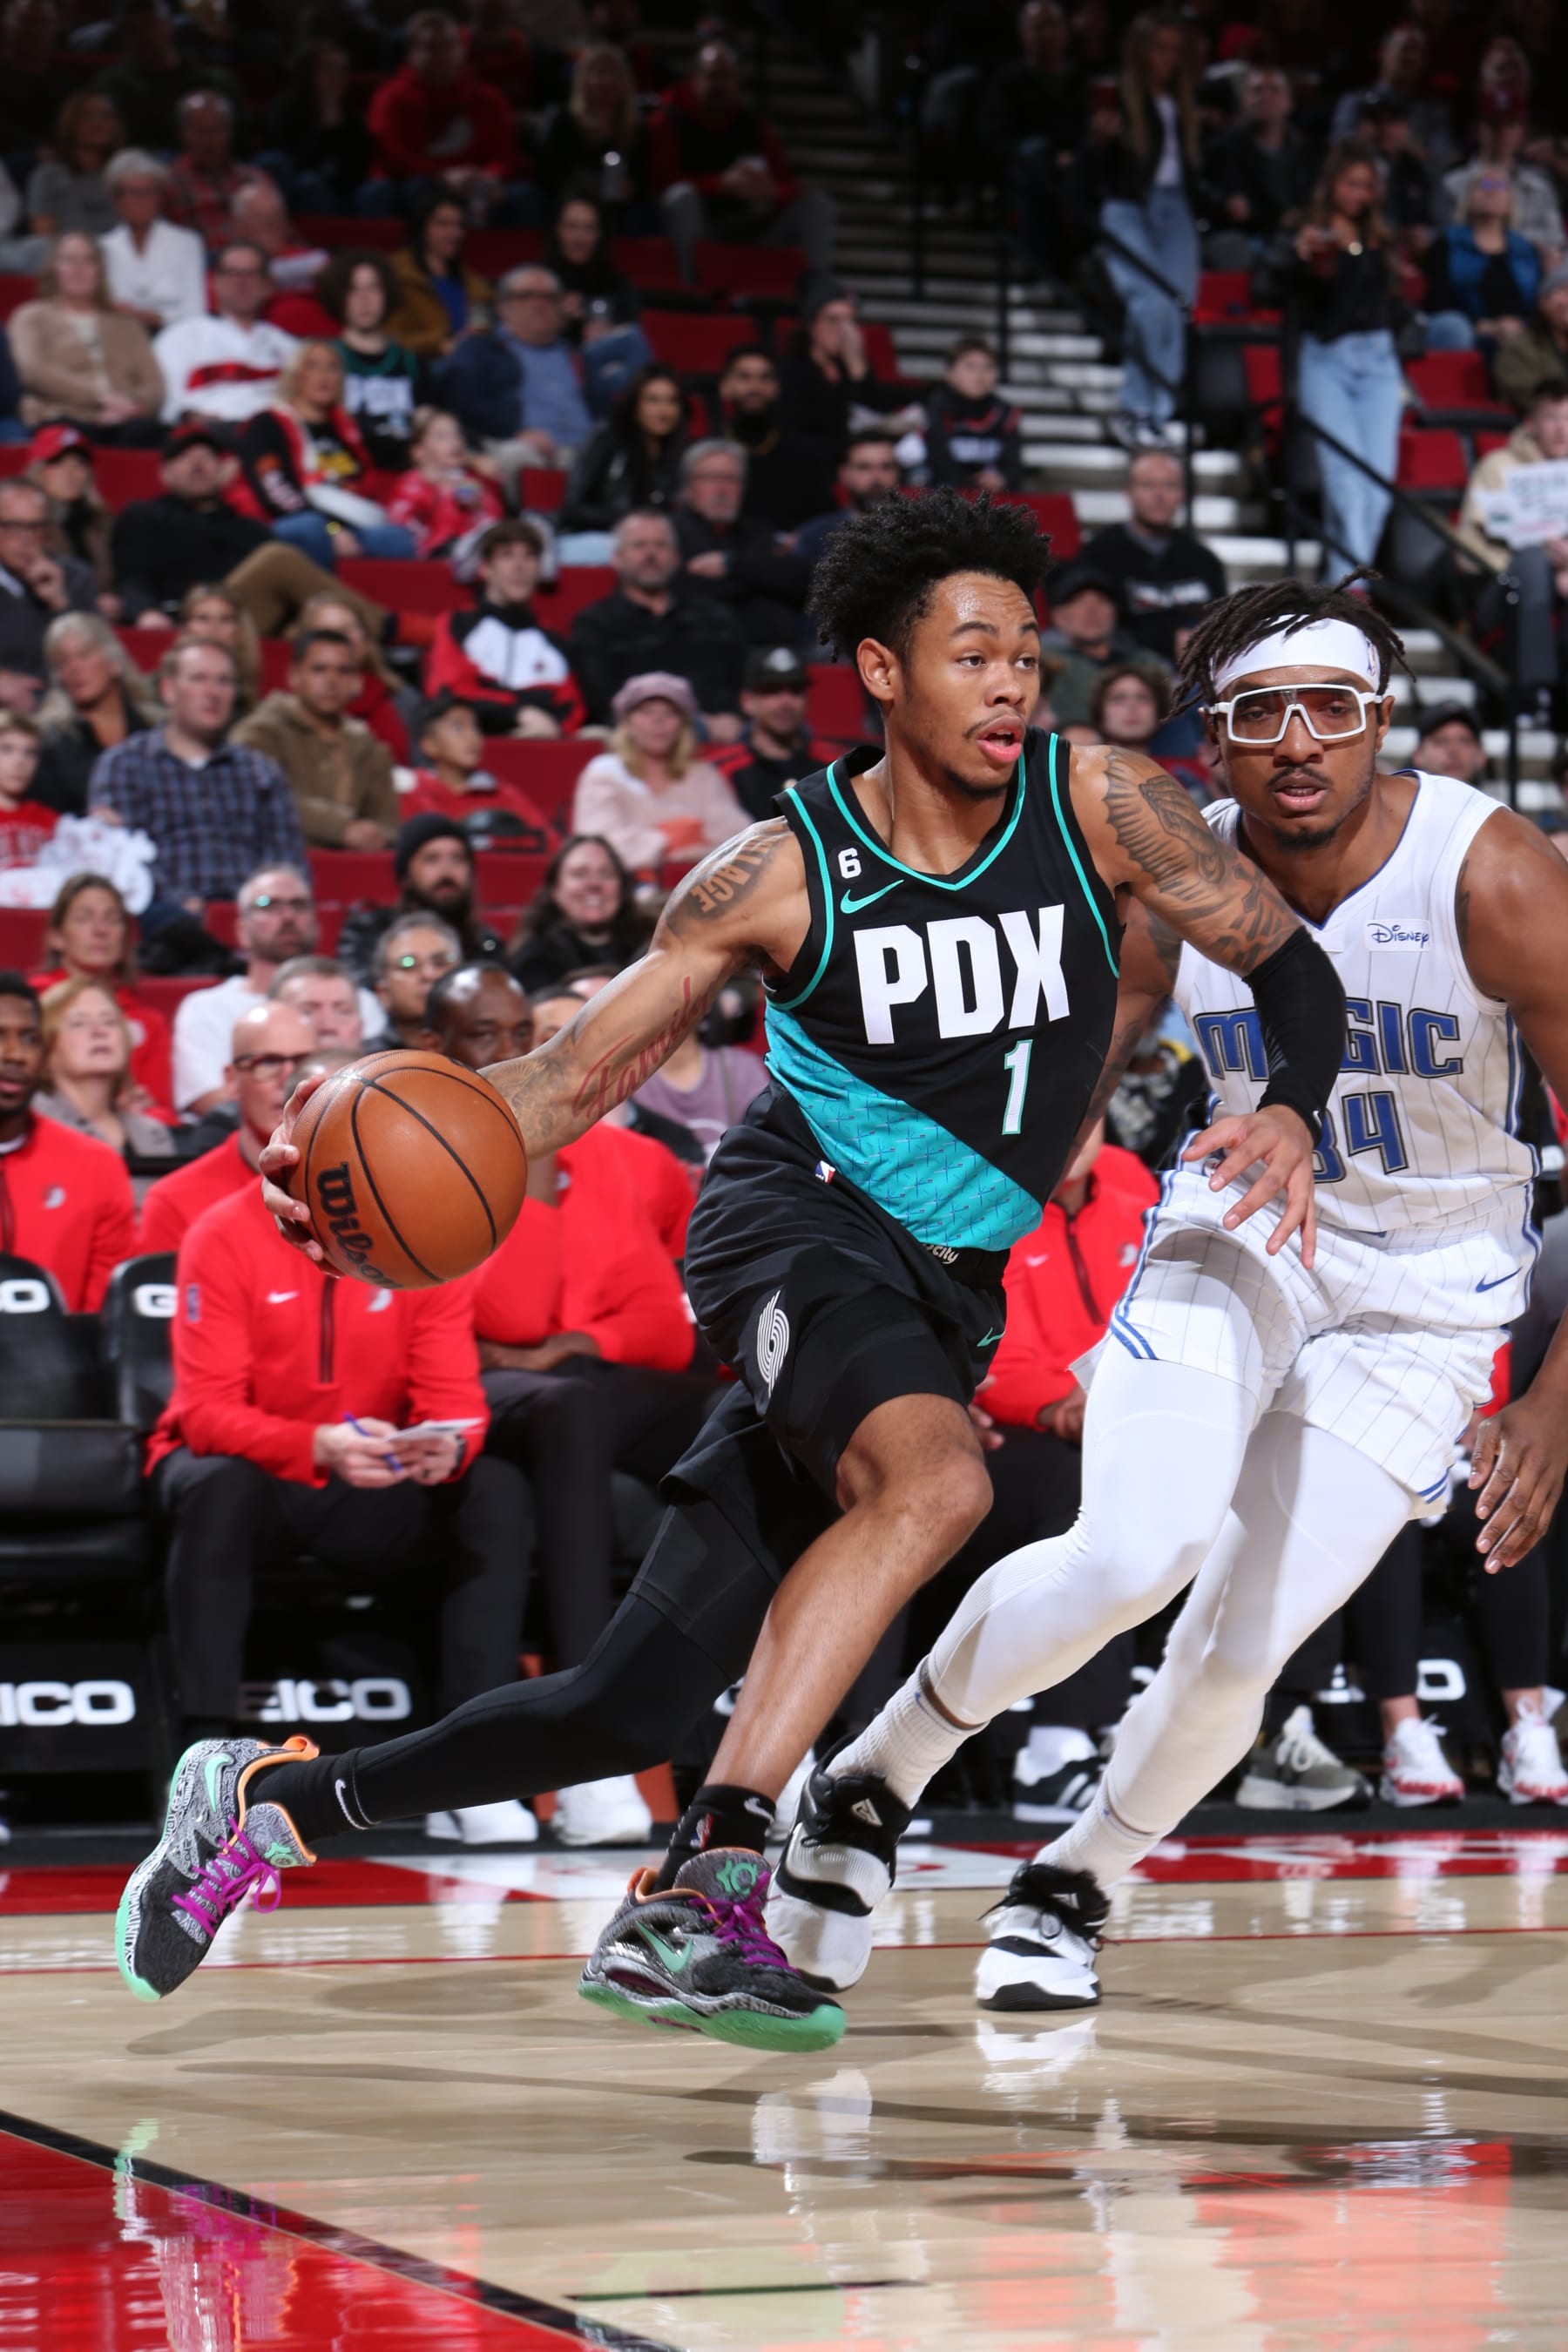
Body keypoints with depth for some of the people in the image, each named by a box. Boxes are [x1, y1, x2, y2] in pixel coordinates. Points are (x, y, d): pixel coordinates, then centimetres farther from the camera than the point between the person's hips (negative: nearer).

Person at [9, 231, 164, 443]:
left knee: (145, 430, -36)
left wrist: (130, 405, -8)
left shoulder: (125, 325, 29)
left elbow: (154, 383, 18)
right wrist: (100, 396, -11)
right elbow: (34, 369, 0)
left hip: (120, 422, 3)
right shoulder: (32, 318, 19)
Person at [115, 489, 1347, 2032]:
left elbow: (1290, 965, 2)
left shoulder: (1094, 807, -5)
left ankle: (274, 1801, 18)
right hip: (797, 1223, -3)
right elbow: (579, 1072, -5)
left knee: (637, 1705, -1)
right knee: (932, 1480, -38)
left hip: (946, 1289, 3)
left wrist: (1290, 1111, -20)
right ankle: (710, 1888, -36)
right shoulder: (781, 873, -9)